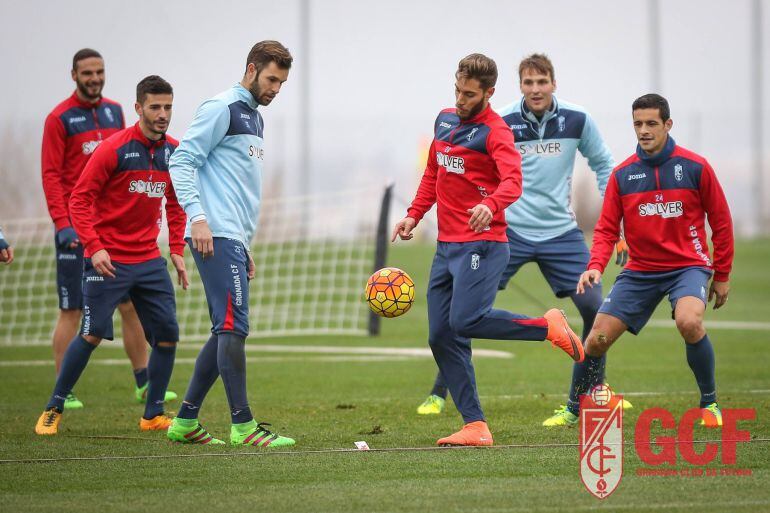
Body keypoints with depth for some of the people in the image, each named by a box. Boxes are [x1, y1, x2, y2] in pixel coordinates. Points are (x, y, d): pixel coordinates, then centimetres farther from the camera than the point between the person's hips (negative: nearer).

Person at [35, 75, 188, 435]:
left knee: (167, 335, -1)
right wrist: (94, 247, -20)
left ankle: (153, 416, 11)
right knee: (92, 335, -8)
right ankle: (53, 410, 5)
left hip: (149, 260, 5)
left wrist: (177, 250, 9)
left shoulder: (174, 152, 6)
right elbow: (80, 199, -11)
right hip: (108, 259, -5)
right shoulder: (114, 149, -12)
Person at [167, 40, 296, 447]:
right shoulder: (221, 109, -6)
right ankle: (243, 425, -12)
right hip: (215, 236, -10)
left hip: (234, 240, 10)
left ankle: (185, 421, 13)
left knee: (226, 332, 9)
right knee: (233, 326, -12)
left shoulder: (254, 119, 23)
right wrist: (197, 215, -23)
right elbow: (182, 160, -13)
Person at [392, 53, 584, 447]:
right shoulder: (445, 120, 15)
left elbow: (513, 181, -26)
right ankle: (475, 428, 2)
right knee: (441, 338, 1)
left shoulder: (494, 131, -10)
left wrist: (490, 204, -46)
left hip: (481, 244, -8)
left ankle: (547, 327, -2)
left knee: (466, 321, -23)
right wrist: (414, 215, 18)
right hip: (446, 247, 8)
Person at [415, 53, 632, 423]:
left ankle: (580, 405, 5)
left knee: (595, 310, -8)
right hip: (509, 229, -1)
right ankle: (438, 394, 7)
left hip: (560, 232, 1)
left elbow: (603, 165, 10)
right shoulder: (500, 123, -8)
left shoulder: (577, 120, -4)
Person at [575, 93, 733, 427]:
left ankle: (709, 402, -12)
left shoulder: (695, 167, -5)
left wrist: (722, 275, 5)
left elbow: (721, 222, 3)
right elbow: (606, 229, 2)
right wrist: (595, 266, -16)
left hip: (688, 265, -3)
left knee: (689, 321, -33)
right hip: (640, 271, 3)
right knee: (597, 338, -6)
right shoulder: (622, 175, 1)